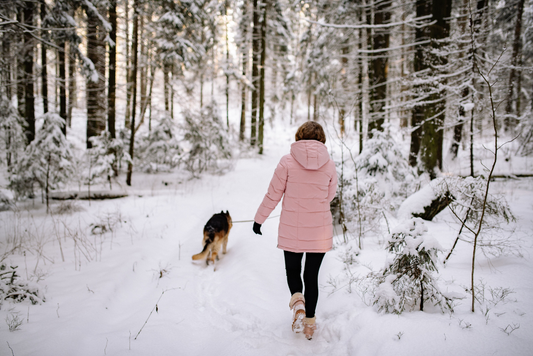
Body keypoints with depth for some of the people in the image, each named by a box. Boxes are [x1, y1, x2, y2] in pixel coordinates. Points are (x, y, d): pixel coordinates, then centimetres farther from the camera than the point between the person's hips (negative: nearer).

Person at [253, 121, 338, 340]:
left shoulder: (287, 161, -9)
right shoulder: (329, 164, -3)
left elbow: (273, 195, -5)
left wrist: (259, 219, 7)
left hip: (292, 230, -2)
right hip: (320, 230, 2)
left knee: (292, 270, 20)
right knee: (312, 275, 15)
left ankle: (297, 300, -7)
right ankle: (309, 322, 22)